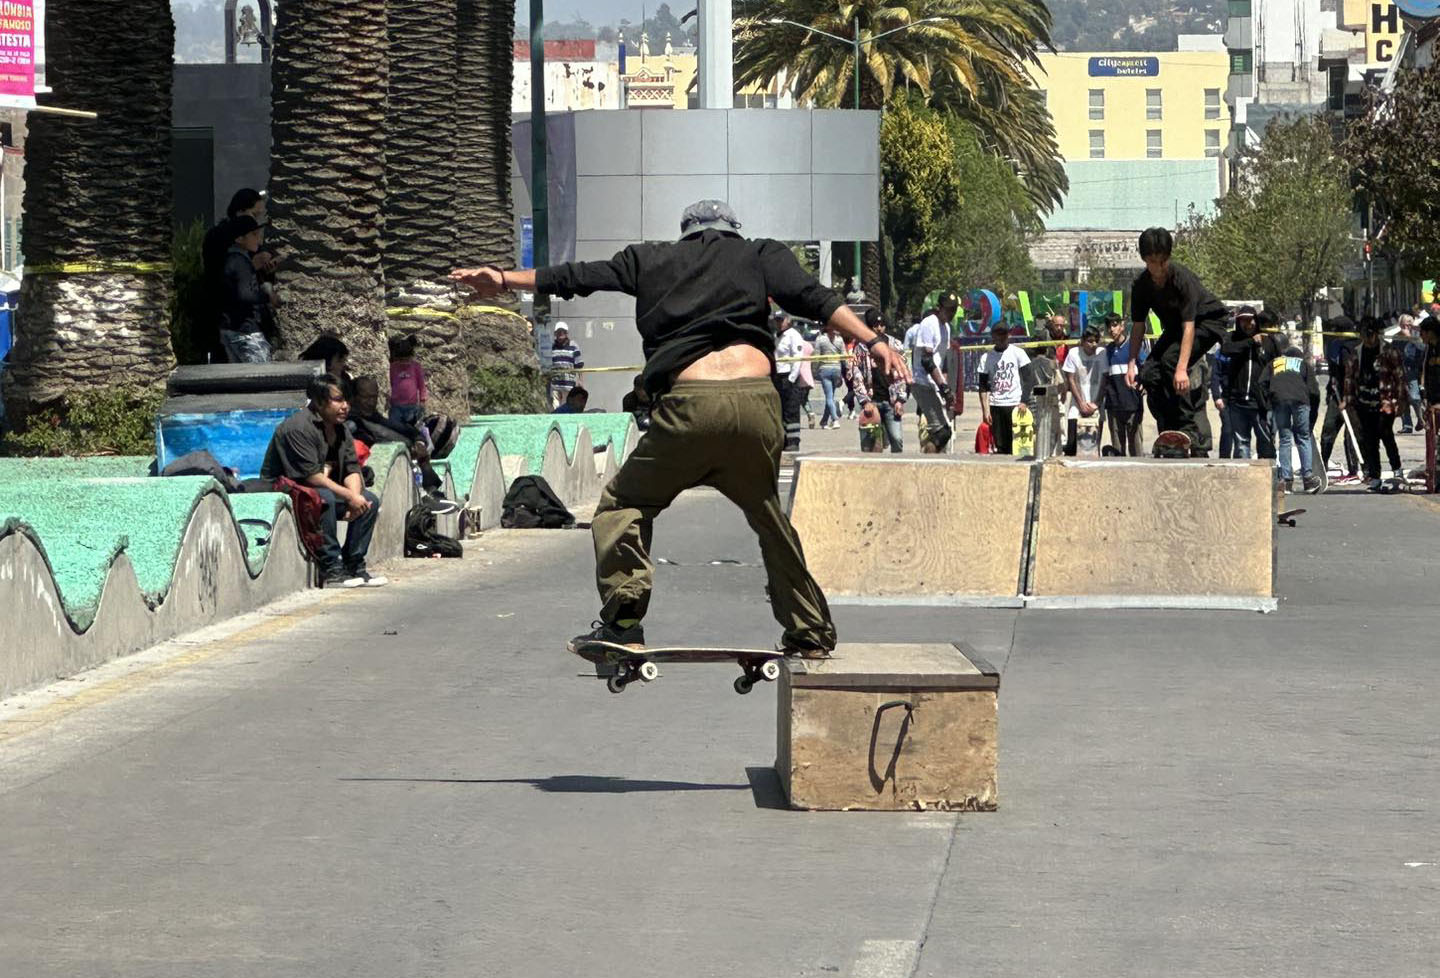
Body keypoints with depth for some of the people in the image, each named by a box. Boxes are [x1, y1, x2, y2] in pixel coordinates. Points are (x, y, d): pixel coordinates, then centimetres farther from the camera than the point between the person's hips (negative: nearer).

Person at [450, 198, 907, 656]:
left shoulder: (652, 260, 24)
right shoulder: (761, 255, 22)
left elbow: (578, 276, 29)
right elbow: (814, 297, 6)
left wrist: (505, 279, 39)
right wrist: (874, 341, -1)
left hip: (689, 405, -1)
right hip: (757, 403, 1)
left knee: (624, 503, 16)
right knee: (768, 516, 22)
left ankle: (623, 620, 0)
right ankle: (810, 632, 24)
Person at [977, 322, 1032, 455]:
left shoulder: (1018, 353, 3)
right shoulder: (986, 358, 8)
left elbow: (1027, 380, 1)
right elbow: (983, 386, 7)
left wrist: (1023, 402, -10)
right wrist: (985, 409, -3)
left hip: (1015, 404, -2)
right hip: (995, 406, 2)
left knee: (1016, 445, -8)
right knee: (1000, 446, 1)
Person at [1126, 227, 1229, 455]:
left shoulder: (1182, 278, -30)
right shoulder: (1142, 286, -11)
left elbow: (1189, 326, -34)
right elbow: (1138, 326, -6)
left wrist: (1182, 368, -43)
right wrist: (1132, 364, -20)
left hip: (1208, 323, -7)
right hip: (1174, 328, 7)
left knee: (1171, 359, -29)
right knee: (1150, 373, -11)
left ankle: (1189, 431, -26)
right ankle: (1167, 433, -1)